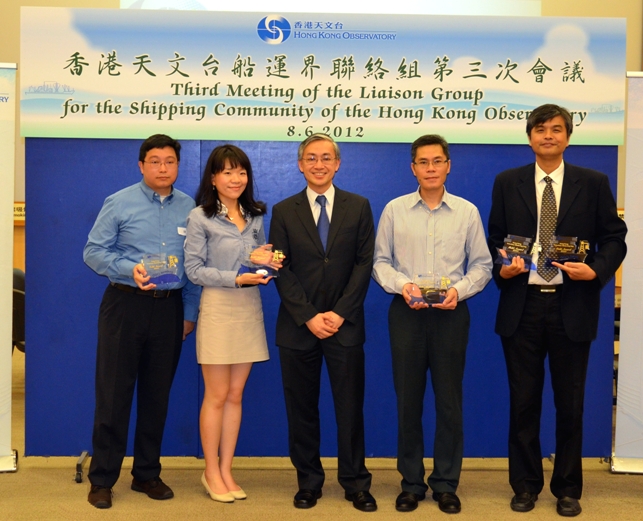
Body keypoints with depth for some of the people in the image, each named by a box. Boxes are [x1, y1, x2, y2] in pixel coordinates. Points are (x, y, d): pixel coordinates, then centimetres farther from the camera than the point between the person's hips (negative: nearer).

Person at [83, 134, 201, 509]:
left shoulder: (189, 208, 6)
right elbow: (94, 251, -4)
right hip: (126, 305, -3)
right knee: (114, 393, 0)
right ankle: (102, 479, 9)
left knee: (157, 394, 10)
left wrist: (190, 313, 7)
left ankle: (147, 474, 23)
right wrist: (129, 269, -19)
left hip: (169, 308, 3)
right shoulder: (120, 203, -1)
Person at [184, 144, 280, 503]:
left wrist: (267, 261, -8)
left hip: (250, 309, 5)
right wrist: (237, 280, -19)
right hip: (218, 308, -5)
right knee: (217, 396, 2)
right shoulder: (200, 217, -6)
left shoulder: (255, 215, 9)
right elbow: (194, 270, -9)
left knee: (235, 395, 9)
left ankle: (226, 470, 18)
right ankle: (211, 471, 15)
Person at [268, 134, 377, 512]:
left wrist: (339, 313, -10)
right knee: (302, 408, 6)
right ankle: (309, 481, 17)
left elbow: (365, 263, 0)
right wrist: (308, 317, -10)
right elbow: (281, 270, 0)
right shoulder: (284, 211, 5)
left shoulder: (359, 207, 5)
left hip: (345, 324, 0)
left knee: (350, 407, 3)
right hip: (298, 326, 1)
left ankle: (356, 483, 13)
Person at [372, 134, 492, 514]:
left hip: (451, 313, 0)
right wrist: (401, 285, -13)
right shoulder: (394, 210, 3)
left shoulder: (467, 212, 3)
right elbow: (381, 261, 4)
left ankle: (446, 484, 16)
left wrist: (459, 290, -13)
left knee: (449, 400, 5)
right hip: (406, 312, 0)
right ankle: (411, 483, 18)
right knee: (408, 398, 7)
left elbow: (481, 265, 3)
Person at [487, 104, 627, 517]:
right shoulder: (507, 183, 6)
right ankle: (526, 485, 21)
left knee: (571, 403, 8)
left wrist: (597, 270, -14)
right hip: (522, 304, 1)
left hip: (572, 306, -1)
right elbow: (495, 238, 9)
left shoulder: (593, 183, 3)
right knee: (523, 401, 8)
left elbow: (614, 237, 3)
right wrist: (501, 269, -10)